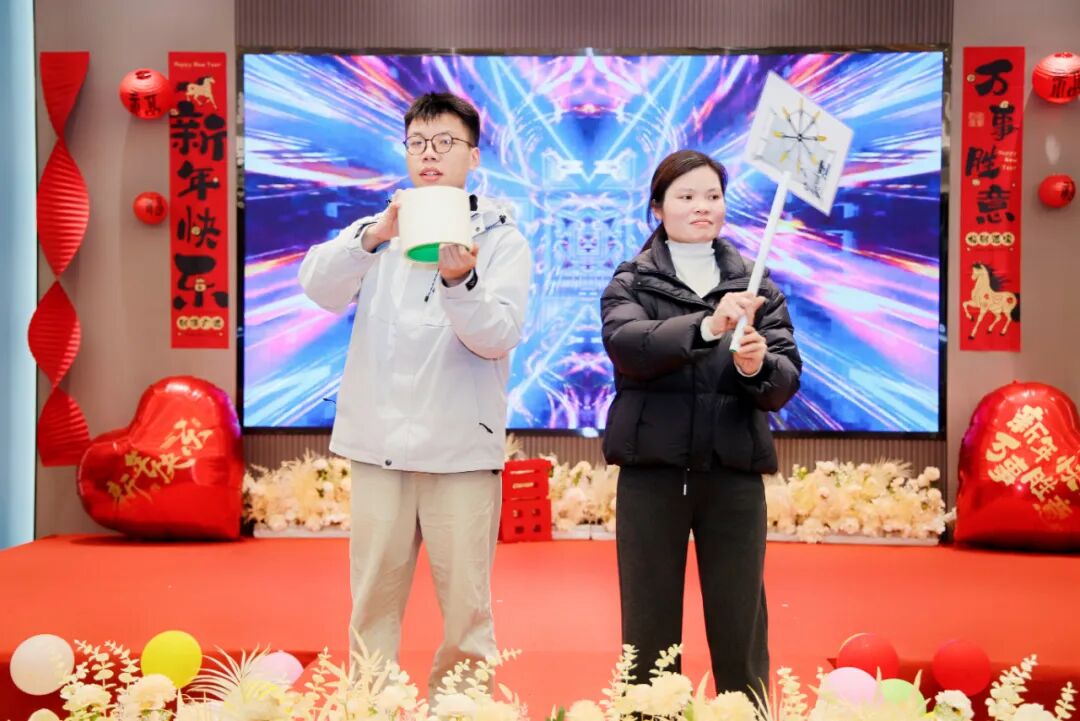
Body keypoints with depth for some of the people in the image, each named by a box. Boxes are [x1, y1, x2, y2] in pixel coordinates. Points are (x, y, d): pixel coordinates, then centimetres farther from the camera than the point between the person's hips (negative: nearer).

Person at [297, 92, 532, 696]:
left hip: (462, 449, -2)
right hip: (379, 445, 2)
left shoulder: (503, 239, 3)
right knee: (374, 605, 8)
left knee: (467, 608, 3)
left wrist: (460, 282, -30)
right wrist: (375, 236, -27)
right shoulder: (376, 230, 10)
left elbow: (500, 336, -11)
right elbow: (319, 288, -9)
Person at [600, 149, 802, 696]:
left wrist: (757, 368, -24)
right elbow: (625, 344, -17)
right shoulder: (631, 283, 5)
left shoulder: (756, 286, 9)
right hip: (652, 470, -1)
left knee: (740, 631, 5)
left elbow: (787, 379, -1)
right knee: (649, 630, 6)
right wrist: (707, 328, -32)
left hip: (734, 472, 1)